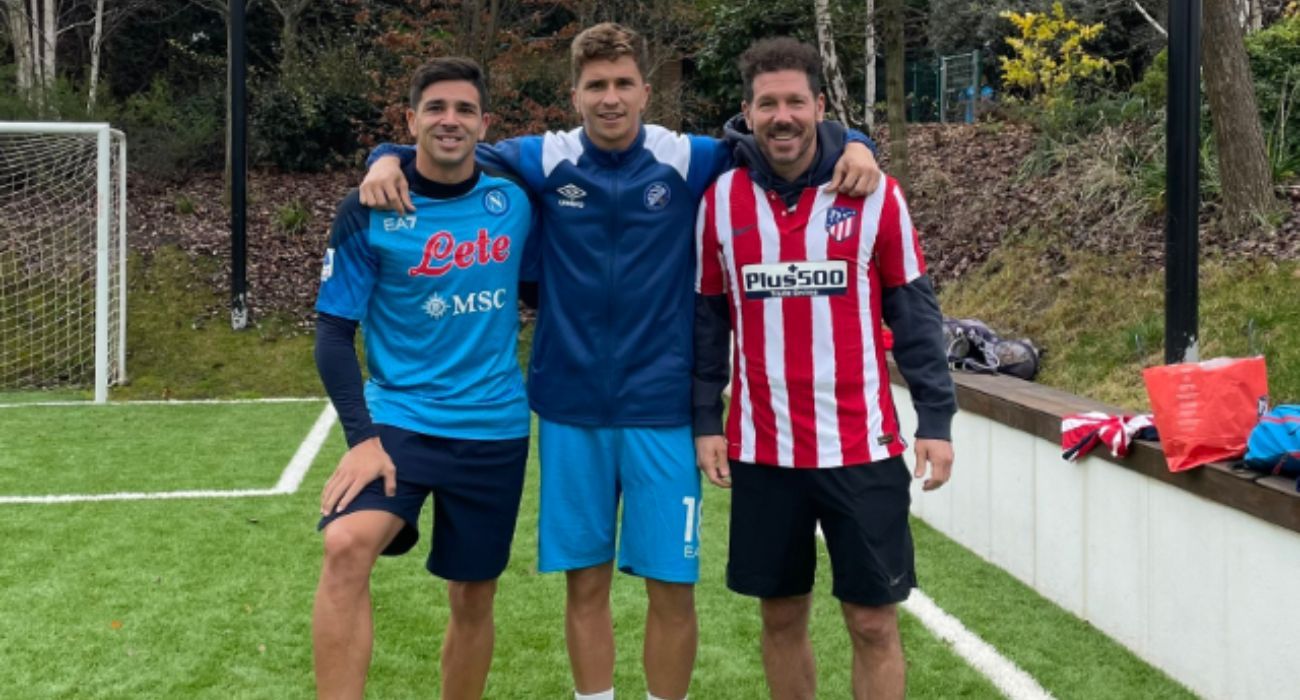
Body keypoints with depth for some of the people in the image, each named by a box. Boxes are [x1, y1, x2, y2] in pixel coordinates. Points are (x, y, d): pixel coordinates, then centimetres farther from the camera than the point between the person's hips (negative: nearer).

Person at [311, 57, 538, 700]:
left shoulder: (514, 202, 1)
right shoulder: (368, 210, -6)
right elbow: (334, 332, -7)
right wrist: (361, 435, -18)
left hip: (495, 431, 3)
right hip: (398, 421, -3)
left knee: (473, 596, 10)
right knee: (347, 545, -29)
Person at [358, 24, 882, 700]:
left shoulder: (686, 160, -2)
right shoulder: (546, 160, 0)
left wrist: (853, 145, -14)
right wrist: (388, 159, -11)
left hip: (662, 409, -1)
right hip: (571, 409, 1)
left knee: (672, 586, 3)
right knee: (585, 582, 9)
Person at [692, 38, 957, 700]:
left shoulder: (875, 193, -3)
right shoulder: (720, 199, 2)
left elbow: (914, 312, 2)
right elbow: (707, 317, 9)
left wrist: (935, 419, -3)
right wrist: (705, 421, 4)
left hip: (863, 446, -1)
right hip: (760, 450, 2)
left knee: (874, 621, 4)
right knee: (781, 615, 13)